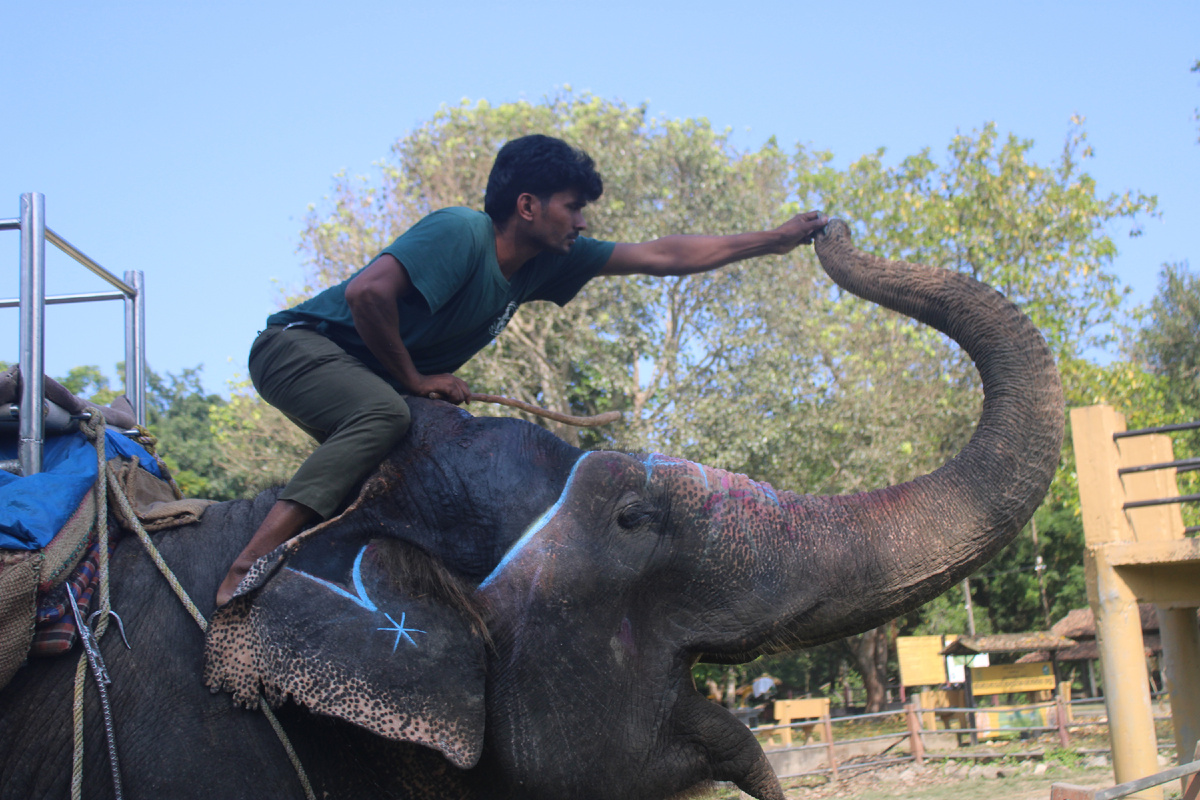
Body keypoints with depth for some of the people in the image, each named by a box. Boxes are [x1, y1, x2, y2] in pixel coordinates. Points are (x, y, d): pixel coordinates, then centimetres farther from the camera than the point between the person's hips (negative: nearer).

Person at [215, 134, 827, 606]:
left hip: (376, 385, 9)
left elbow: (661, 256, 6)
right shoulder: (461, 233, -23)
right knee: (384, 414, -37)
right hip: (299, 348, -9)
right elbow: (367, 291, -35)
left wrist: (775, 239, 8)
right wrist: (413, 378, -22)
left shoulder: (547, 259, 2)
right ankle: (246, 572, -43)